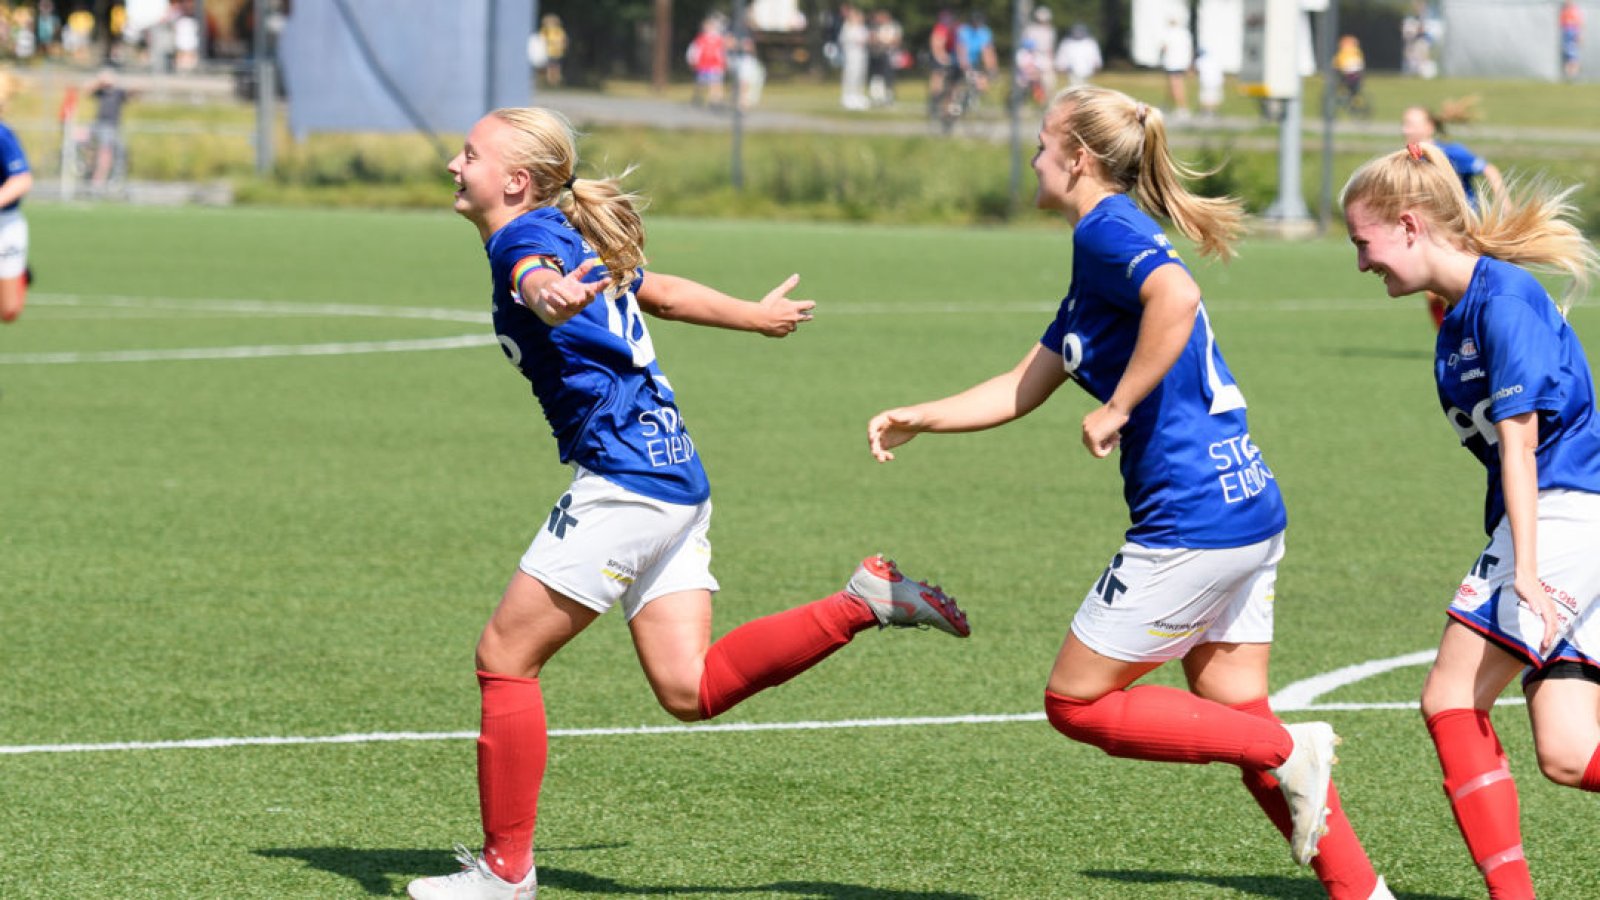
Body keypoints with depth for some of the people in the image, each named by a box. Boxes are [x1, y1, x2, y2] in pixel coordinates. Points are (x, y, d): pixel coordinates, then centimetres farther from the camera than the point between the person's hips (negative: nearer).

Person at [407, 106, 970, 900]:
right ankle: (864, 602, 0)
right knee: (691, 691, 4)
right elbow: (661, 293, 35)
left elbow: (537, 276, -33)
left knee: (505, 657, -2)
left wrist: (553, 299, -57)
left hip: (623, 482, -10)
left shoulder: (526, 236, -8)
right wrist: (755, 316, 52)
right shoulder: (568, 241, 20)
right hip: (675, 480, 10)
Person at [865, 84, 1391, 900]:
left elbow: (1176, 296, -32)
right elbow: (1024, 389, 27)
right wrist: (917, 420, 22)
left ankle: (1287, 751, -6)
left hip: (1192, 521, -10)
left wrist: (1115, 411, -24)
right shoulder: (1101, 254, 21)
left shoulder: (1107, 230, -9)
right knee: (1235, 716, 13)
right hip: (1250, 509, 10)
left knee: (1075, 702, 2)